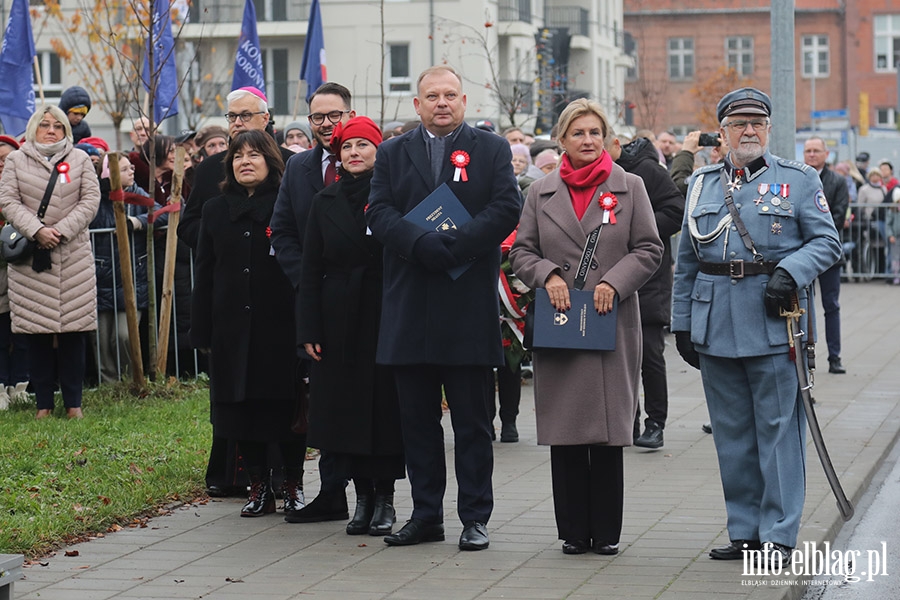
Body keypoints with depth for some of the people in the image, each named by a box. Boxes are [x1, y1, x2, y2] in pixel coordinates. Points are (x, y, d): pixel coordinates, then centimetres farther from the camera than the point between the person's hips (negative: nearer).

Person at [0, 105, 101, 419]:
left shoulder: (80, 159, 9)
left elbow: (91, 199, 1)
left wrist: (62, 230, -11)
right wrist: (36, 230, -14)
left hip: (73, 256, 0)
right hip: (30, 258, 0)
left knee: (73, 330, -1)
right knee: (36, 331, 0)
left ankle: (73, 402, 7)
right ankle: (43, 402, 8)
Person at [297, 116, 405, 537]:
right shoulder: (325, 203, 8)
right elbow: (311, 271, 7)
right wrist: (309, 330, 0)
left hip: (385, 315, -3)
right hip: (340, 320, 3)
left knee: (386, 404, -2)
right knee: (346, 406, 4)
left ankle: (384, 498, 7)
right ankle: (362, 496, 14)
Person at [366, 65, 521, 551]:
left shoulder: (491, 150, 7)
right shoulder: (393, 154, 12)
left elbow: (506, 210, -6)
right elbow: (379, 213, 0)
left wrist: (453, 246, -16)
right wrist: (424, 246, -17)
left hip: (469, 307, -2)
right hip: (409, 307, 3)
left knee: (472, 420, 2)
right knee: (416, 418, 7)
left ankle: (474, 517, 8)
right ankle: (426, 515, 15)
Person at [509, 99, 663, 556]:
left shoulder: (630, 187, 6)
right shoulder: (541, 193, 10)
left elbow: (649, 249, 4)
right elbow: (521, 251, 11)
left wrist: (614, 282, -10)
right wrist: (548, 276, -8)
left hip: (612, 325, -1)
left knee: (609, 431, -1)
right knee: (565, 433, 1)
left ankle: (607, 531, 8)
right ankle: (574, 530, 8)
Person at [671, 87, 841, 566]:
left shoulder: (799, 180, 4)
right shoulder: (702, 185, 14)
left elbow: (826, 241, 0)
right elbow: (687, 262, 16)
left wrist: (790, 272, -17)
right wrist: (682, 324, 12)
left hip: (775, 324, -4)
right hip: (716, 327, 4)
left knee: (778, 429, -4)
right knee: (732, 433, 8)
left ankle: (779, 535, 1)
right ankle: (745, 532, 16)